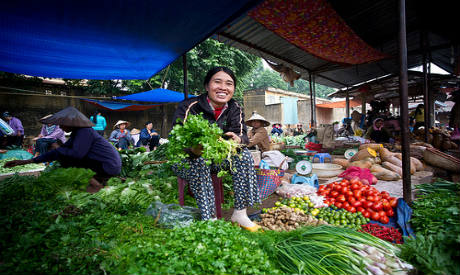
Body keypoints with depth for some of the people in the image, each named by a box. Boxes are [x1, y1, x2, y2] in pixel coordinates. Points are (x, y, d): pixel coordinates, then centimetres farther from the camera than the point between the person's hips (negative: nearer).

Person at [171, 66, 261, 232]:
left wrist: (238, 140, -40)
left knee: (244, 155, -18)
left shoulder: (235, 108, -5)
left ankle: (239, 213, -13)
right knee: (199, 163, -35)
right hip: (185, 160, -3)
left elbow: (242, 135, -13)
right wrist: (194, 149, -50)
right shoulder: (189, 107, -20)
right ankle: (209, 219, -26)